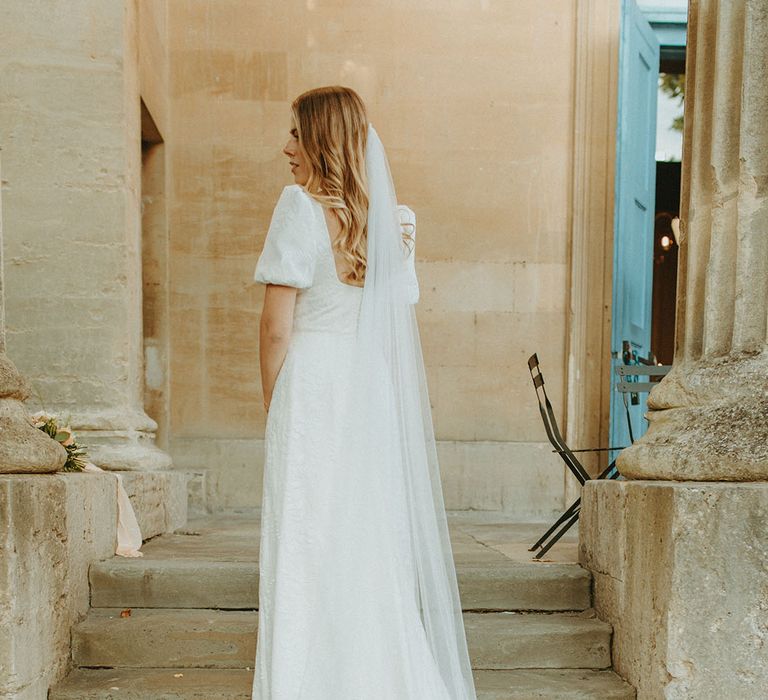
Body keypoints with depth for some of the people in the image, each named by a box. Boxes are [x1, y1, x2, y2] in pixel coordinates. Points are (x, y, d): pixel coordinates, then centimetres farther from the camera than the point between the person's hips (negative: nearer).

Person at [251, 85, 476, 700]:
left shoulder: (302, 206, -8)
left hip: (312, 389, -6)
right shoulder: (394, 218, 10)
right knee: (376, 547, 12)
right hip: (377, 396, 6)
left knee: (308, 550, 1)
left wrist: (273, 404, 1)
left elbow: (277, 328, -10)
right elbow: (400, 322, 11)